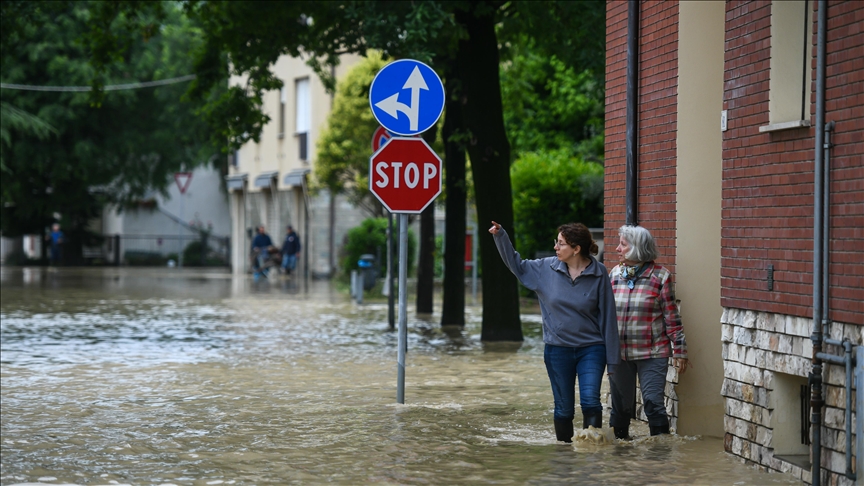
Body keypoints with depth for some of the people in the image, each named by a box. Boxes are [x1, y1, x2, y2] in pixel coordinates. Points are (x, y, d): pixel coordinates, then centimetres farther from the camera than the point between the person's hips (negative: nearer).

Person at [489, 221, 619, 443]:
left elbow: (607, 317, -5)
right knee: (564, 409, 8)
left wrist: (612, 359, -3)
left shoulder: (598, 274, -8)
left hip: (591, 349, -2)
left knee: (590, 401, -18)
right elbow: (517, 265, 14)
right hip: (558, 350, 3)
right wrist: (500, 236, 2)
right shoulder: (547, 268, -1)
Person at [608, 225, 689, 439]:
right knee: (620, 405, 11)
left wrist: (679, 350, -3)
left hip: (652, 353, -4)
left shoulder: (660, 276, -4)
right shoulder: (615, 274, 8)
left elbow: (672, 316, -3)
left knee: (653, 403, -11)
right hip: (618, 353, 4)